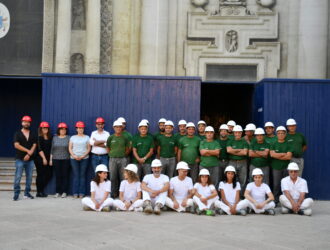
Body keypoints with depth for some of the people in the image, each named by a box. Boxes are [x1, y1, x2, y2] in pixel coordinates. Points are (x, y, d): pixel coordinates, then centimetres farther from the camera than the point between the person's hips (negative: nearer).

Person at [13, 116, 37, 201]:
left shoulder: (33, 135, 12)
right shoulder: (18, 134, 3)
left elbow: (34, 145, 4)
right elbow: (16, 145, -7)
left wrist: (29, 154, -12)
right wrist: (28, 151, -10)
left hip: (30, 159, 3)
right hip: (20, 159, -3)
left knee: (29, 177, 5)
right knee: (18, 177, -5)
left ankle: (27, 193, 13)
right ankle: (16, 194, -2)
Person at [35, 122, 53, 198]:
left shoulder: (50, 138, 11)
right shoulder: (39, 138, -4)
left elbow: (51, 149, 9)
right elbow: (39, 149, -9)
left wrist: (51, 159, 3)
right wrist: (44, 158, -13)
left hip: (48, 159, 5)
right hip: (40, 159, -5)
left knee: (49, 174, 2)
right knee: (40, 175, -3)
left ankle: (41, 190, 15)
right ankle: (39, 192, 5)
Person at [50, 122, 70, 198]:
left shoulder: (68, 138, 3)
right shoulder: (55, 138, 10)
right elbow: (52, 149, 12)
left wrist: (71, 158, -4)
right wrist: (51, 159, 9)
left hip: (66, 159, -2)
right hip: (56, 159, 2)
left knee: (65, 175, -1)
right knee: (58, 176, 3)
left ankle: (64, 192, 4)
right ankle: (58, 192, 9)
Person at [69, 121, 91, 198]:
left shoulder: (87, 137, 9)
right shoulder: (73, 137, 13)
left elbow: (89, 148, 3)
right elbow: (70, 148, 8)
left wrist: (83, 156, -10)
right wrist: (74, 156, -8)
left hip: (84, 158, -1)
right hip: (74, 158, 1)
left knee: (82, 175, -2)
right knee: (76, 175, -2)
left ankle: (82, 193, 0)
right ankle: (75, 193, 0)